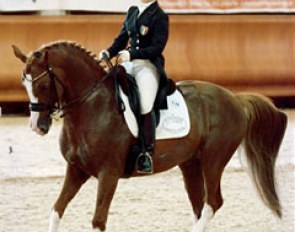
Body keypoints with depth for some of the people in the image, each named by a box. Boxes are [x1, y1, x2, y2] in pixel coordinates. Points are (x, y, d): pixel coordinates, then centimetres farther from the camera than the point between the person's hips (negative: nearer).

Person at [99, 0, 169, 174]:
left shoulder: (159, 16, -5)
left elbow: (157, 47, -13)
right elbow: (122, 38, 17)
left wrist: (132, 54, -24)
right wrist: (109, 52, -2)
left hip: (149, 65, -7)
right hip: (129, 63, 8)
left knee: (145, 106, -26)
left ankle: (148, 154, -21)